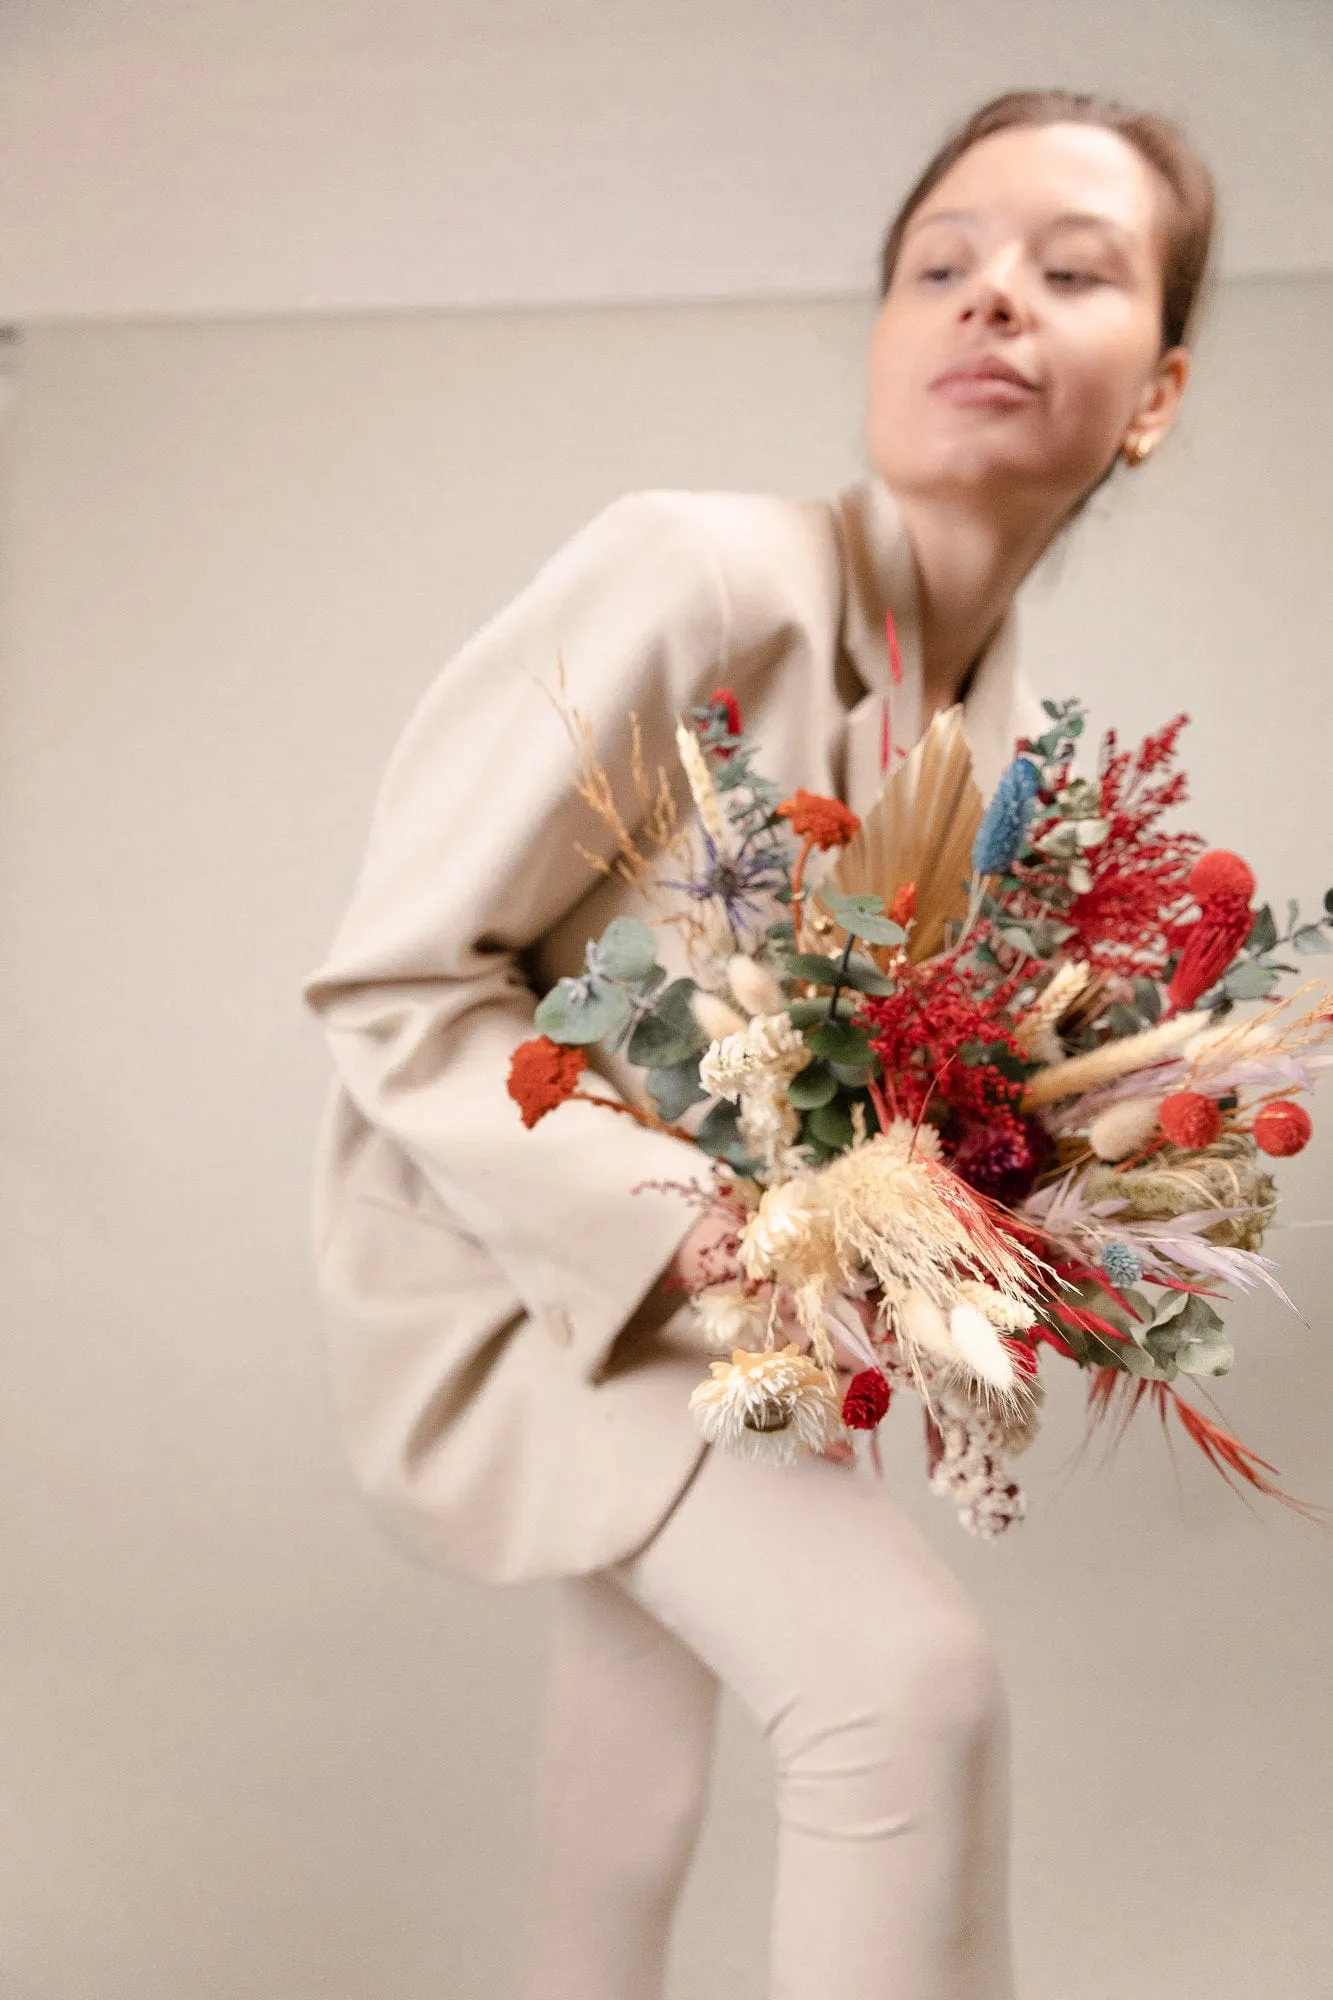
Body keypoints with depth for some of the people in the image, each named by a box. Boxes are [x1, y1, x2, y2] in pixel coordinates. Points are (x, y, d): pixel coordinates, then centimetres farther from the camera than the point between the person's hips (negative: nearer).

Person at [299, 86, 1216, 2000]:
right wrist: (682, 1226, -33)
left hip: (704, 1282, 9)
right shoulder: (693, 583, -28)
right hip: (502, 1256, -8)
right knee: (909, 1678, -23)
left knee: (656, 1677, 24)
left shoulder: (1012, 725, -4)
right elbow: (394, 989, -25)